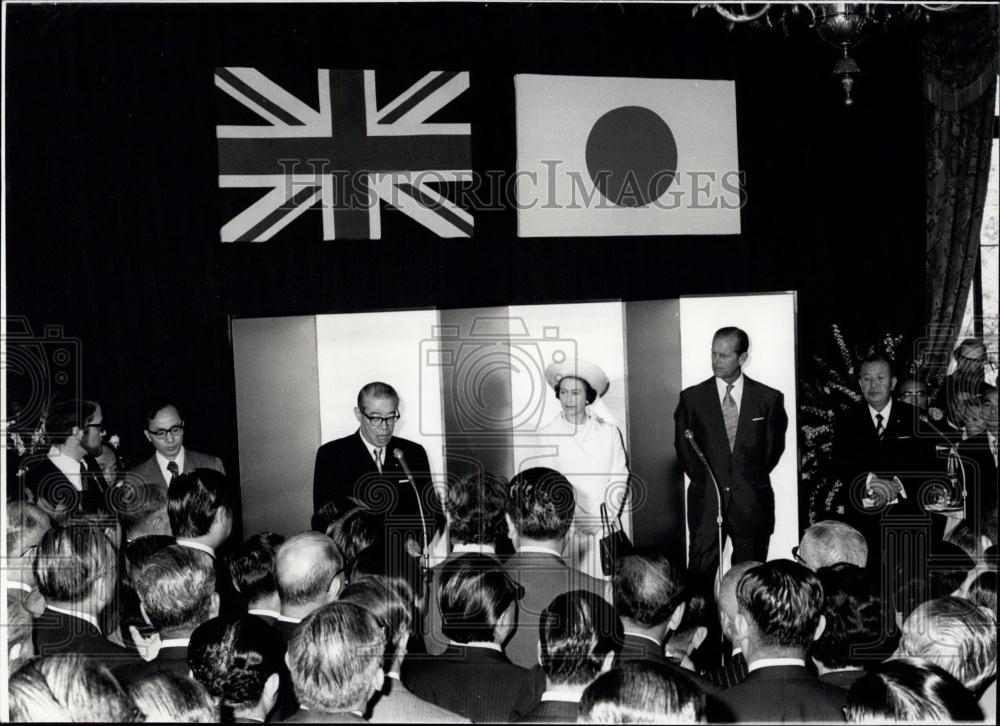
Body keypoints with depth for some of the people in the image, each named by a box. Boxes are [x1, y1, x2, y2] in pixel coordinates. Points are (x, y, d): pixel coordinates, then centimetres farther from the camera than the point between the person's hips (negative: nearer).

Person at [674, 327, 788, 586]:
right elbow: (683, 446, 10)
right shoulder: (692, 397, 4)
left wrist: (752, 481, 6)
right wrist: (704, 481, 5)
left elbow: (774, 447, 10)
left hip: (752, 502, 0)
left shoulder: (769, 398, 3)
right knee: (700, 572, -3)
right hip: (706, 500, 0)